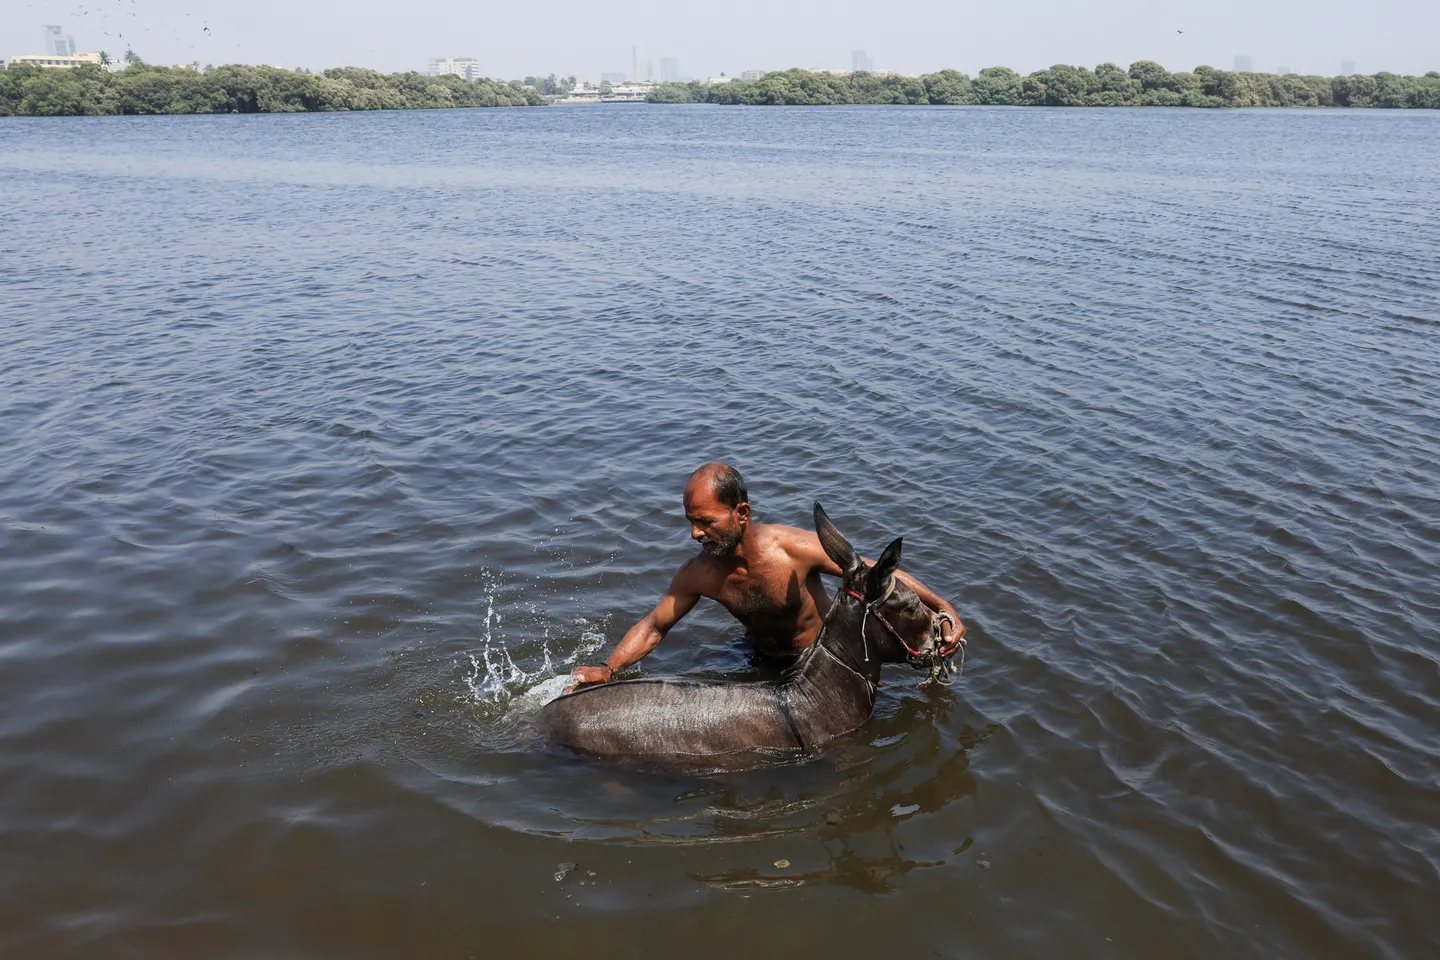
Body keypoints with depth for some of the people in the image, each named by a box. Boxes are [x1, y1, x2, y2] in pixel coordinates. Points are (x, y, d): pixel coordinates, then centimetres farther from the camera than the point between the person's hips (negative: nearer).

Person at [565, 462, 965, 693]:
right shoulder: (698, 575, -22)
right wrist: (608, 668, -22)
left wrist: (943, 608, -30)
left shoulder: (794, 548, -34)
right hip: (761, 658, 4)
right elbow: (654, 625, -7)